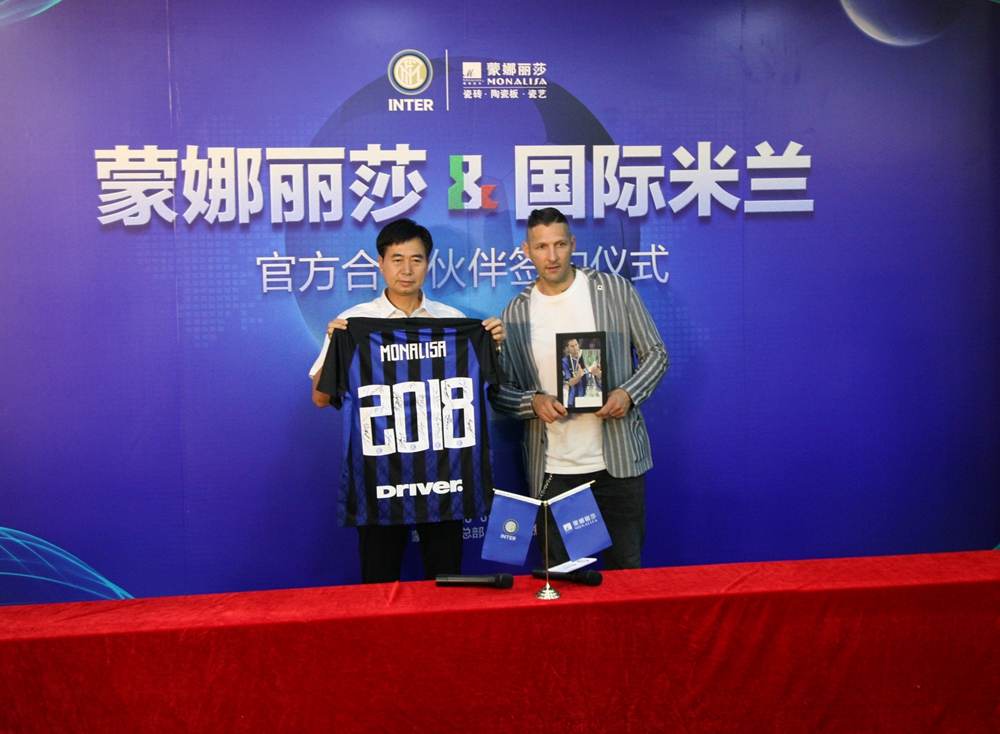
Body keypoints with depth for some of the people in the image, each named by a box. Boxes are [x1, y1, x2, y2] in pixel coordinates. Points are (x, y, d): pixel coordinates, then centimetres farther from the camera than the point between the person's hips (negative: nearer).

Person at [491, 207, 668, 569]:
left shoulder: (616, 290, 1)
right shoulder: (515, 312, 4)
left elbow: (656, 354, 5)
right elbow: (500, 390, 5)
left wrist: (628, 393, -13)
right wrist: (534, 402, -15)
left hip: (618, 460, -1)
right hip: (552, 469, 1)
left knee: (626, 569, 10)